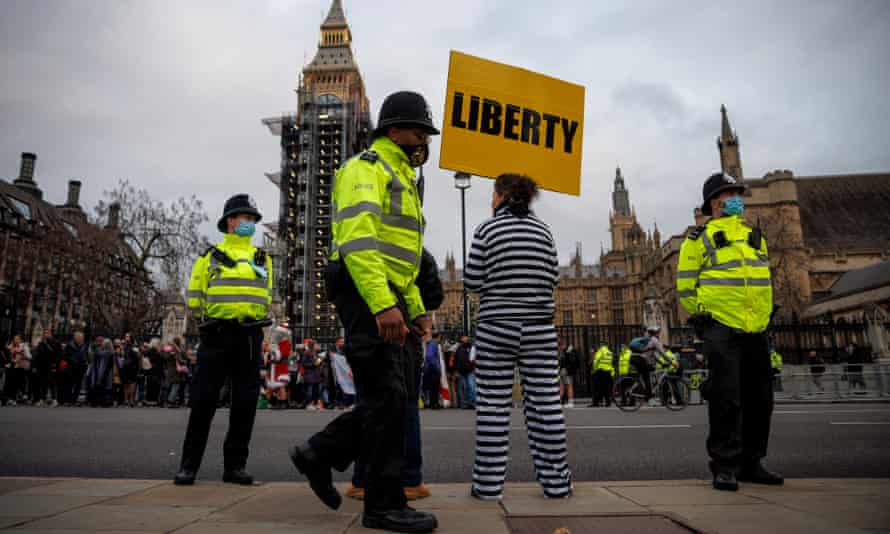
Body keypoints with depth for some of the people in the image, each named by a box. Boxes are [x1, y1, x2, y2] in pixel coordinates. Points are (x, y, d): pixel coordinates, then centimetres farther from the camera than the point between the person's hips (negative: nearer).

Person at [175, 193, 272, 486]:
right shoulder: (210, 256, 6)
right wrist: (210, 322, 12)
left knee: (245, 403, 3)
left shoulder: (263, 258, 15)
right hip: (216, 336, -2)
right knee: (203, 401, 0)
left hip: (250, 337, 3)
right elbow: (195, 297, 8)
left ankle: (235, 465, 12)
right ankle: (189, 464, 11)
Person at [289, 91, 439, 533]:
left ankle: (319, 454, 23)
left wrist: (416, 309, 20)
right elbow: (357, 238, -21)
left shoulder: (401, 179, 27)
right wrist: (383, 304, -29)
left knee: (386, 397, 10)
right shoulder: (367, 167, -5)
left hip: (387, 299, 10)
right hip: (365, 295, -10)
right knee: (388, 397, -8)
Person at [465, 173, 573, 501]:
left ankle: (489, 483, 7)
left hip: (496, 327, -2)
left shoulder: (487, 230, -2)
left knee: (493, 405, 2)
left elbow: (473, 282, -5)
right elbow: (552, 278, 8)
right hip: (539, 327, 3)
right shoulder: (543, 230, 8)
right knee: (545, 402, 6)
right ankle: (555, 480, 13)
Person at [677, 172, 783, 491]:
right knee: (726, 397, -7)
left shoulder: (755, 235, 18)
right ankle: (725, 466, 2)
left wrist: (764, 317, 18)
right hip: (721, 328, -6)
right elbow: (685, 283, -1)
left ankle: (751, 463, 23)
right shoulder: (701, 238, -1)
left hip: (756, 329, 7)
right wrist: (700, 317, -3)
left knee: (759, 398, 10)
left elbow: (763, 279, 24)